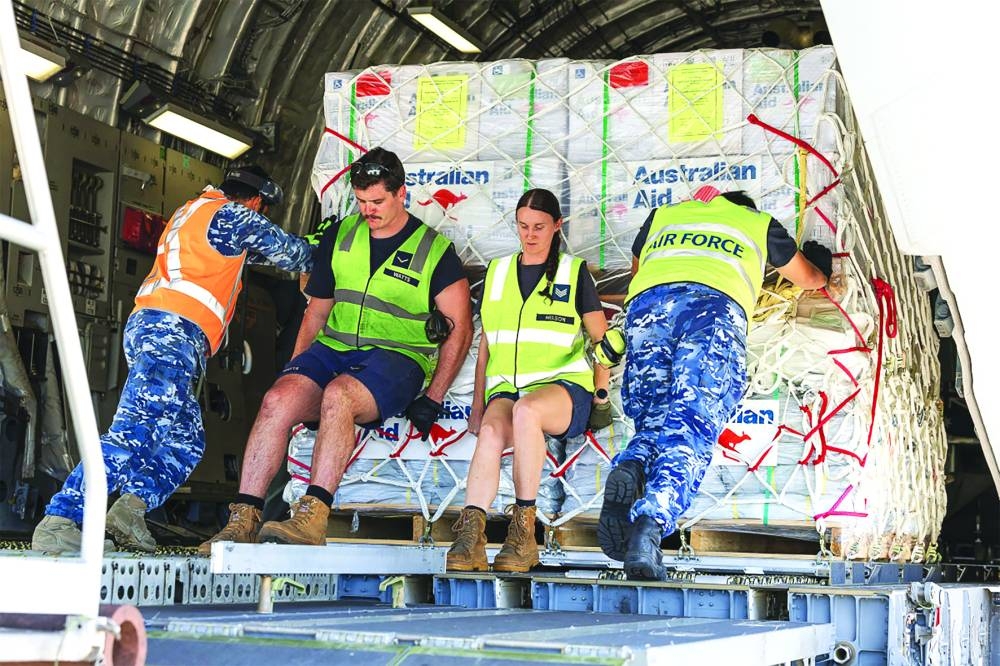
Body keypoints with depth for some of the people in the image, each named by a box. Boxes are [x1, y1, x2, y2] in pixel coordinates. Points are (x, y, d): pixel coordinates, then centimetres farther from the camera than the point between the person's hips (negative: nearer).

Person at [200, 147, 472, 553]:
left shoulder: (435, 251, 2)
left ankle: (313, 517, -41)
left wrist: (432, 399, -4)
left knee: (338, 395, -37)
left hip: (396, 357, -4)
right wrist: (295, 368, 11)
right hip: (332, 348, 4)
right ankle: (243, 519, -27)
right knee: (278, 399, -26)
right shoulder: (340, 235, 15)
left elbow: (460, 329, 2)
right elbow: (316, 311, 21)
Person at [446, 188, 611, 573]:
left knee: (526, 410, -39)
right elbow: (486, 343, 21)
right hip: (506, 386, 3)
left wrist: (602, 394, 6)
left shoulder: (574, 272, 11)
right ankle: (470, 535, -47)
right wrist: (478, 403, 14)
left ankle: (523, 530, -33)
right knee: (492, 430, -34)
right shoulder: (498, 272, 20)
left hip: (562, 384, -2)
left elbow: (601, 338, 14)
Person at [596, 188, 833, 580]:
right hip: (715, 306, -2)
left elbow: (636, 273, 54)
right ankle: (651, 522, -38)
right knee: (692, 425, -14)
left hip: (647, 302, 2)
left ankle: (629, 470, -28)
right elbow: (809, 279, 51)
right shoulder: (759, 223, 36)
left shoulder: (664, 215, 39)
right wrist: (818, 261, 74)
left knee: (653, 419, 6)